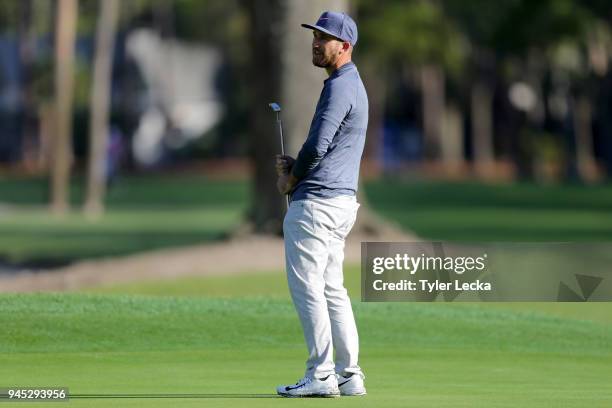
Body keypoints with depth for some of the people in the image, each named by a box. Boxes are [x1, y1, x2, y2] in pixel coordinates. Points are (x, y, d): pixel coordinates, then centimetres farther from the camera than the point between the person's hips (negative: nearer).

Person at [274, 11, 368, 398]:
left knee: (306, 286, -7)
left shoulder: (340, 86, -14)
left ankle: (320, 375, -8)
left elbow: (318, 145, -21)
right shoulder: (352, 85, 19)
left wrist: (291, 178, -4)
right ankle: (349, 375, 11)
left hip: (316, 202, -10)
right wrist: (296, 165, 8)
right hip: (342, 198, 10)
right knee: (332, 289, 11)